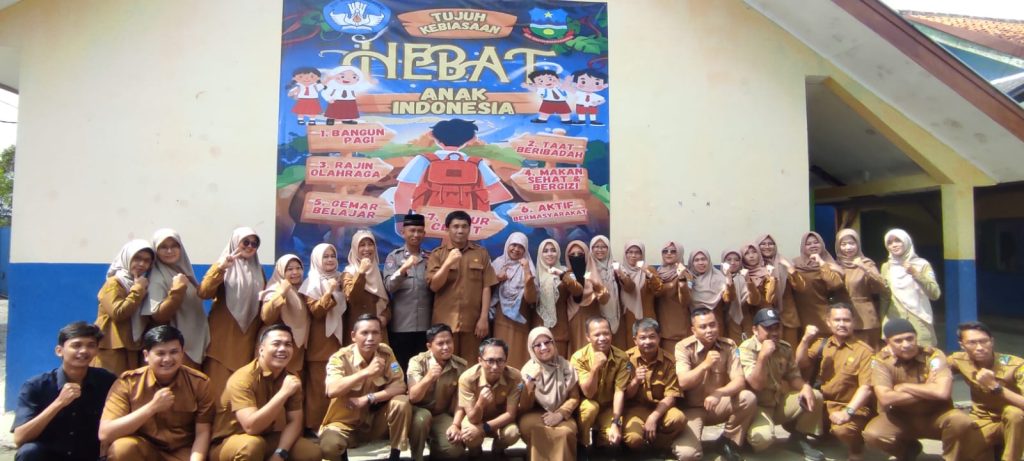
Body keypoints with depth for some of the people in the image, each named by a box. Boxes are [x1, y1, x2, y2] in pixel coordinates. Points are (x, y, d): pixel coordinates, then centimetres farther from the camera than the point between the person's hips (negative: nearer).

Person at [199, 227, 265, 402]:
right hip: (224, 334, -3)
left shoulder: (258, 270, 13)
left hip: (249, 337, 3)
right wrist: (220, 268, -31)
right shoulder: (224, 265, 1)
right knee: (220, 384, -3)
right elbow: (203, 293, -16)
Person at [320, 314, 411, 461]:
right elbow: (332, 391, -32)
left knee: (402, 402, -24)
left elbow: (400, 386, -13)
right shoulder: (340, 358, -16)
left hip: (376, 420, 2)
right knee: (329, 444, -33)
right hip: (346, 423, -2)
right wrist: (366, 372, -39)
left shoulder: (385, 353, -7)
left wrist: (368, 399, -26)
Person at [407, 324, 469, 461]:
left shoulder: (461, 366, -7)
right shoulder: (417, 362, -14)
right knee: (422, 417, -37)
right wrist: (428, 377, -40)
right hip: (419, 411, -2)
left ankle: (433, 443, 10)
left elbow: (460, 401, -5)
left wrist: (456, 425, -20)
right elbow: (413, 397, -22)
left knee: (455, 449, -23)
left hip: (442, 415, 2)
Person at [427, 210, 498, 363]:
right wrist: (448, 263, -17)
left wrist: (484, 318, -4)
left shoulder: (481, 253, 5)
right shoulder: (437, 254, 5)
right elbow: (434, 286, -4)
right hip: (445, 321, 0)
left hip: (473, 322, 0)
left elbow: (486, 287, 2)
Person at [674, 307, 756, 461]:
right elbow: (683, 383, -23)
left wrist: (719, 393, -35)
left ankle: (729, 440, -2)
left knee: (748, 398, -26)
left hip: (719, 405, 3)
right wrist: (705, 364, -36)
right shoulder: (683, 347, -15)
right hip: (693, 408, -3)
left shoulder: (728, 346, -7)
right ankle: (682, 441, 14)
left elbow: (739, 381, -15)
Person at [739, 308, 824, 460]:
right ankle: (747, 437, 6)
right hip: (758, 406, -6)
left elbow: (793, 376, 6)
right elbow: (756, 385, -23)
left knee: (815, 397, -12)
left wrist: (805, 386, -17)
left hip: (781, 401, 6)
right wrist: (762, 357, -34)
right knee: (763, 438, -33)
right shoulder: (746, 349, -17)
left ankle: (799, 437, 8)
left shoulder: (785, 348, 2)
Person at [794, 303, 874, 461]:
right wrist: (806, 340, -14)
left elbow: (866, 388, -15)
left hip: (852, 409, -4)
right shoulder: (821, 344, 8)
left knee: (842, 429, -33)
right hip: (822, 404, 5)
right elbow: (801, 364, 0)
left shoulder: (864, 351, -7)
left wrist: (847, 412, -26)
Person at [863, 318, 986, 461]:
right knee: (872, 434, -26)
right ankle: (908, 449, 11)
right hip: (900, 418, 1)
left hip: (935, 416, -1)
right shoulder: (881, 361, -15)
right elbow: (885, 399, -27)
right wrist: (927, 392, -22)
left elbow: (943, 392, -31)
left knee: (961, 421, -32)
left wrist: (904, 387, -21)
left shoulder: (933, 355, -15)